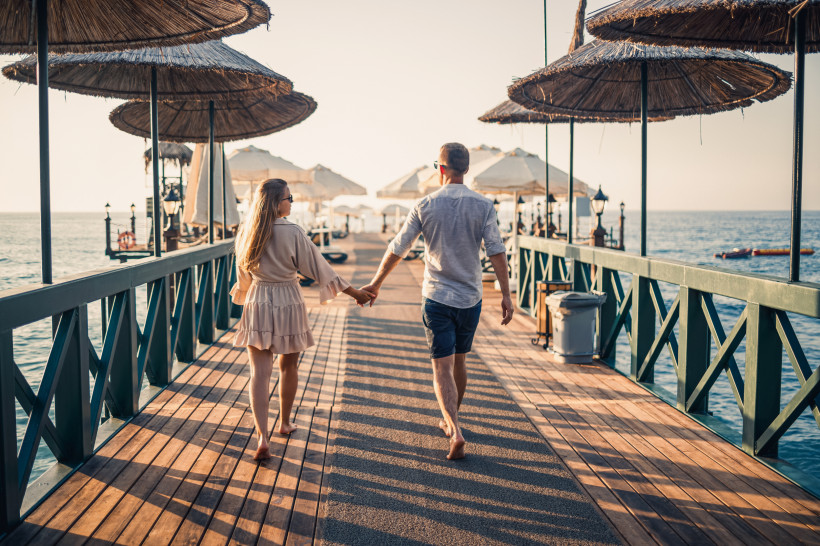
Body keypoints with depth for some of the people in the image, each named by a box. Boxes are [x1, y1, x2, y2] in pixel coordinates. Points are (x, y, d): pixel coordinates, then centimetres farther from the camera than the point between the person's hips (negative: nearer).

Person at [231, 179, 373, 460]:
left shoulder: (247, 233, 1)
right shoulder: (292, 233, -14)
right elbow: (319, 268, -10)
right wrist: (354, 292, -1)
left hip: (257, 305, 3)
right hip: (288, 303, -3)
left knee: (259, 372, 0)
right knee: (288, 367, 18)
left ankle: (262, 437, -12)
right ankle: (285, 423, 34)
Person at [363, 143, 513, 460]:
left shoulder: (425, 207, -4)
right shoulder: (482, 206, -3)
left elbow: (397, 249, 0)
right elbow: (496, 251, -9)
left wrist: (375, 284, 12)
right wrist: (506, 294, -5)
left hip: (436, 298, -2)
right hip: (470, 298, 2)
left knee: (442, 368, -1)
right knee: (459, 362, 19)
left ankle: (455, 431, -17)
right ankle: (450, 420, 36)